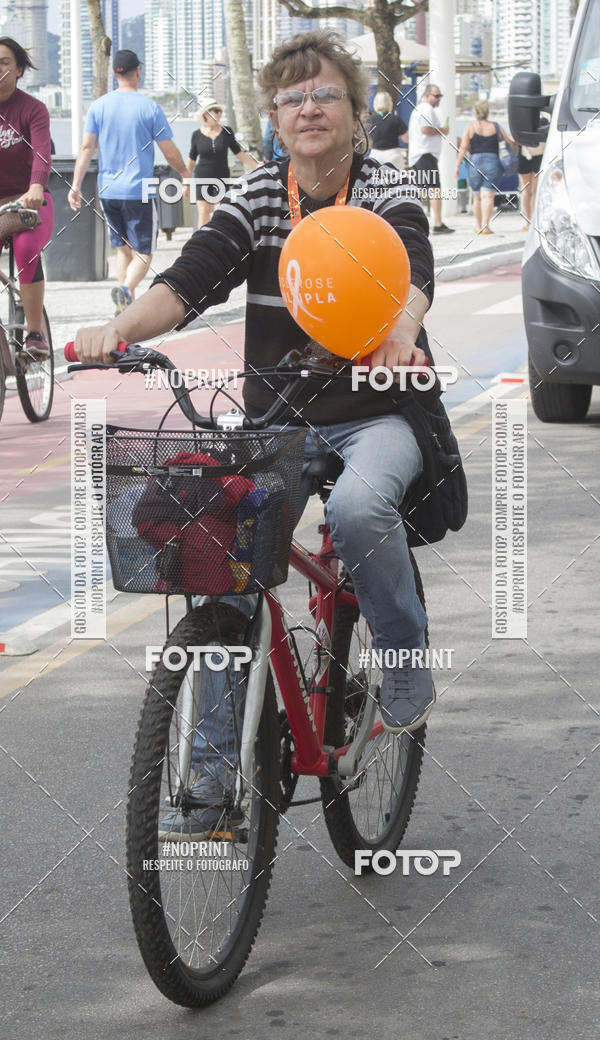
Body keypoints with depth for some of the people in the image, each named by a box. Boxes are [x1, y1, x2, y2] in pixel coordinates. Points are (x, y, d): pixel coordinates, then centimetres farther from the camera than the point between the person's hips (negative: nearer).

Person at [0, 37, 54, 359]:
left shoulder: (32, 109, -8)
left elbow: (42, 154, -24)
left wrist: (36, 188, -45)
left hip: (28, 200, -3)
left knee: (26, 248, -32)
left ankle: (35, 335, -24)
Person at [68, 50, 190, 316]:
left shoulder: (98, 106, 3)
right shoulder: (149, 107, -6)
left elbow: (86, 148, -3)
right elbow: (170, 152, -2)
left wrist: (75, 185, -1)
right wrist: (186, 177, 14)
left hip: (107, 191, 4)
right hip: (139, 191, -4)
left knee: (123, 249, 18)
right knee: (143, 254, 0)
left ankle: (125, 306, 15)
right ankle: (126, 289, -28)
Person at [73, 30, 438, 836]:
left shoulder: (391, 203, -6)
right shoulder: (254, 205, 1)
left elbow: (412, 274, -28)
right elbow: (189, 281, -13)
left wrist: (400, 331, -52)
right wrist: (121, 329, -34)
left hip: (380, 415, -3)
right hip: (280, 421, 3)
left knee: (357, 507, -35)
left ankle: (407, 669, -9)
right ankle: (219, 777, -1)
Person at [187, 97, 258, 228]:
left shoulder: (227, 132, 1)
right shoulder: (197, 135, -1)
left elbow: (240, 153, 7)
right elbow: (191, 160, 9)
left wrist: (257, 167, 2)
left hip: (222, 178, 0)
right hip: (202, 178, 0)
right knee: (203, 214, -5)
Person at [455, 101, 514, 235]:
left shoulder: (470, 128, 1)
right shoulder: (495, 127, 4)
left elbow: (463, 148, -4)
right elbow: (508, 142, 9)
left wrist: (457, 165, 1)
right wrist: (516, 146, 30)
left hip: (474, 163, 1)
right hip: (492, 162, -1)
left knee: (477, 197, 13)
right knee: (488, 196, -6)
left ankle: (478, 226, 21)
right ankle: (485, 226, -17)